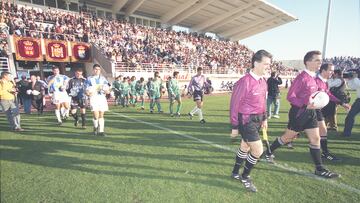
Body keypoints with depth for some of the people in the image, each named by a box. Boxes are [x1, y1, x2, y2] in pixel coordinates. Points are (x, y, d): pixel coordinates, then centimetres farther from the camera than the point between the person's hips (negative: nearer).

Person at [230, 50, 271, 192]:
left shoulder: (263, 81, 5)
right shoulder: (244, 82, -21)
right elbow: (234, 104, -16)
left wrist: (264, 118, 17)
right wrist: (234, 126, -12)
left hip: (257, 119, 8)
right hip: (246, 120, -8)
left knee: (245, 147, 19)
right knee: (258, 150, -4)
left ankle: (235, 173, 39)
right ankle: (245, 177, 21)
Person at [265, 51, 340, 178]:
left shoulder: (312, 77, 11)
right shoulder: (301, 78, -17)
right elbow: (290, 97, -20)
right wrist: (305, 105, -29)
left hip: (310, 112, 8)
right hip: (299, 112, -8)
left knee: (315, 138, 8)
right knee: (288, 137, 5)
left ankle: (319, 169, 17)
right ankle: (269, 153, 25)